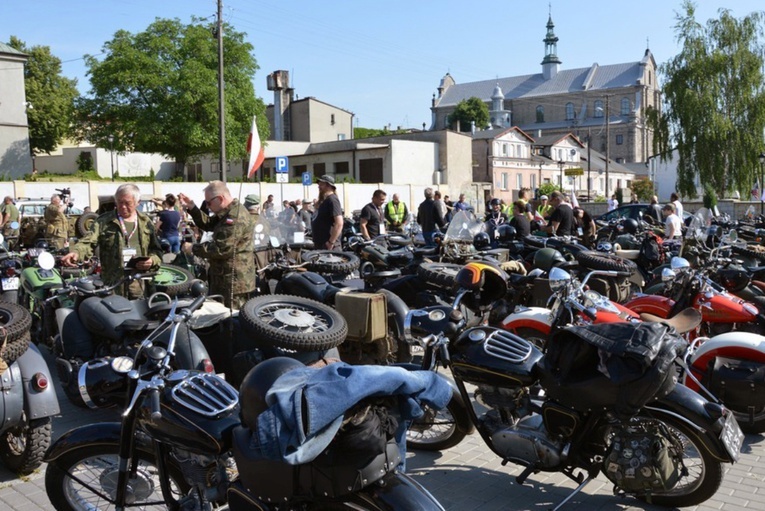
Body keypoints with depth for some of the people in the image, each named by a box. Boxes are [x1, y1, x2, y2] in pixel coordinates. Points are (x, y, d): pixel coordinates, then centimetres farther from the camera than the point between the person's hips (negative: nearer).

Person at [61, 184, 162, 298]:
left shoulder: (145, 222, 11)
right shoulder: (104, 221, 4)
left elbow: (156, 250, 16)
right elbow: (88, 242, -9)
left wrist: (152, 261, -7)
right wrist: (75, 252, -31)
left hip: (140, 284, 2)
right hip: (112, 283, -2)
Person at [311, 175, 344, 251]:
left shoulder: (332, 200, -13)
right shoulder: (324, 200, 18)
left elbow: (339, 223, -23)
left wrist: (331, 242, -24)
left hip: (328, 246, -10)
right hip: (320, 245, 10)